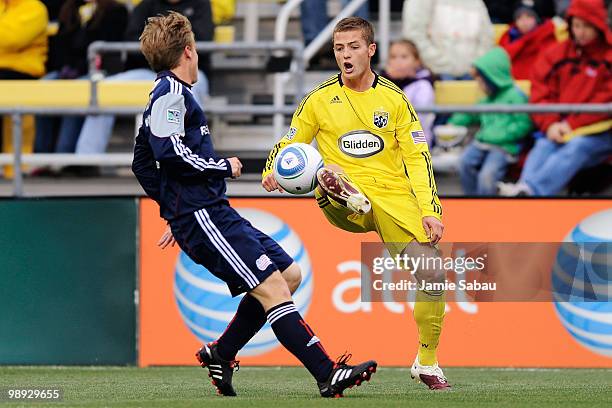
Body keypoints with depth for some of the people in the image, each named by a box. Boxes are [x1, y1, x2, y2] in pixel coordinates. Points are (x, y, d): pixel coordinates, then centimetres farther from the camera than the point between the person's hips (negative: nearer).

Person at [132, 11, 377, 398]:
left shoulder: (166, 95, 22)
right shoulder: (172, 93, -8)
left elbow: (143, 163, 29)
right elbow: (169, 152, -23)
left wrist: (174, 208, 29)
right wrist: (223, 167, -11)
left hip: (213, 212, 10)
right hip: (202, 216, -10)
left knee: (289, 273, 9)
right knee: (271, 287, -17)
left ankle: (220, 353, 12)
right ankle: (328, 374, -24)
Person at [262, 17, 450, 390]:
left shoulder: (394, 99, 6)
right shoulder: (320, 100, 6)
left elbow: (418, 159, 5)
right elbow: (288, 146, 11)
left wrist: (430, 211, -7)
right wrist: (272, 173, -12)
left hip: (394, 197, 0)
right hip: (345, 205, 0)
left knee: (433, 274, -10)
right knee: (327, 173, -34)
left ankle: (427, 363, 6)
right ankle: (346, 196, -66)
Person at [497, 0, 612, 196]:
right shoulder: (557, 54, 12)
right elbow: (541, 93, 8)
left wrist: (572, 124, -14)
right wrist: (550, 125, -11)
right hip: (558, 129, 4)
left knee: (576, 147, -33)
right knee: (543, 146, -27)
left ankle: (529, 189, -57)